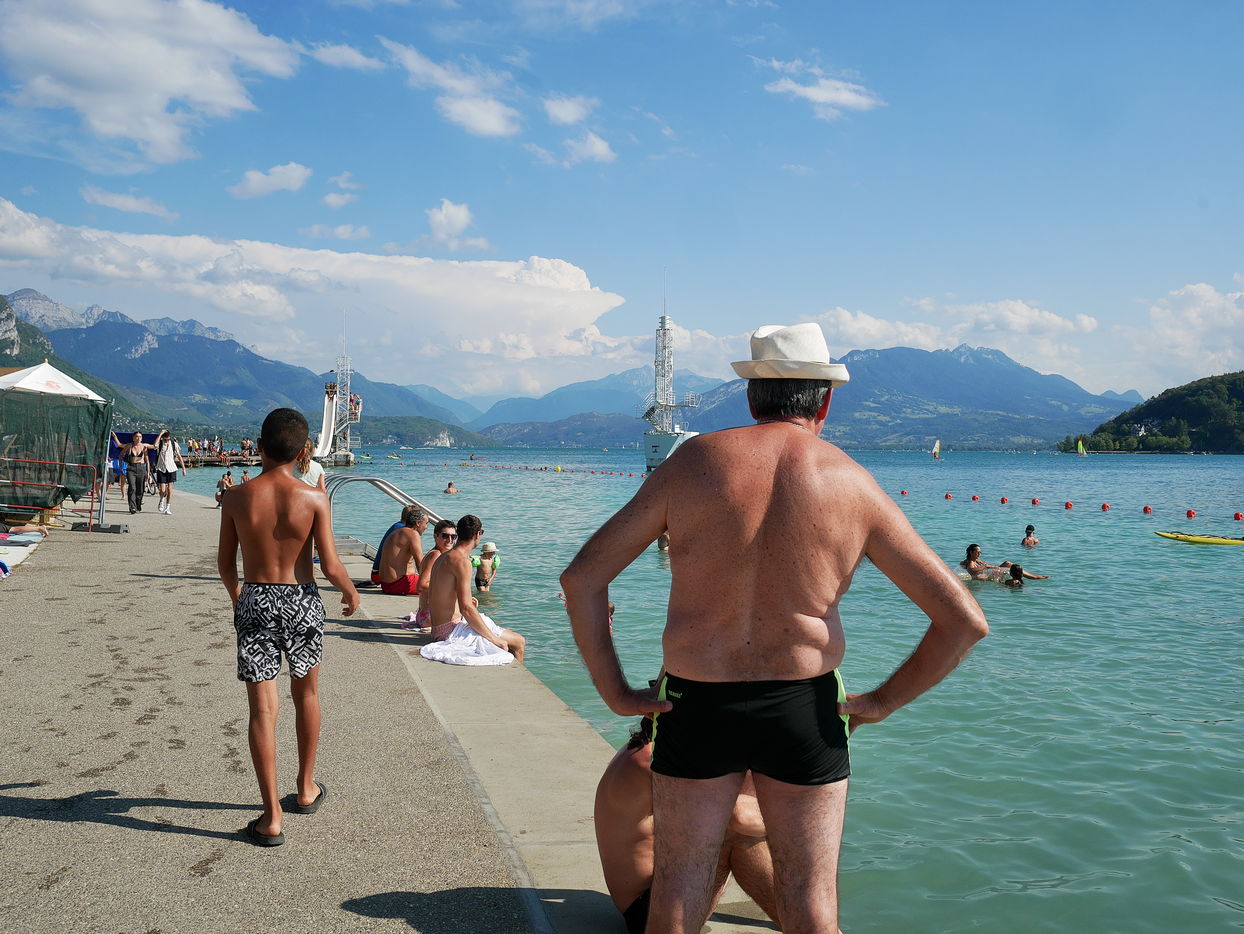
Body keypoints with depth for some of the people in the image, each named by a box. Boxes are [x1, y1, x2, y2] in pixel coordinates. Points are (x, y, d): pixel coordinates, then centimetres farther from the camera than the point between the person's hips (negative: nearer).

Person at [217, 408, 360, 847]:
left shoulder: (237, 498, -6)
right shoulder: (314, 498, -11)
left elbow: (225, 562, 4)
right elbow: (330, 566, -11)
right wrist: (351, 593, 10)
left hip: (255, 602, 0)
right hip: (301, 601, 0)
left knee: (262, 708, 3)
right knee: (306, 694, 22)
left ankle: (272, 816, 3)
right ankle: (306, 788, 36)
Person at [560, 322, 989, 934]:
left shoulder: (693, 460, -3)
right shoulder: (855, 486, -3)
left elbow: (582, 576, -3)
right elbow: (964, 620, -3)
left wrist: (615, 693, 2)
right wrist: (883, 701, 6)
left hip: (696, 705, 0)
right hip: (806, 711, 0)